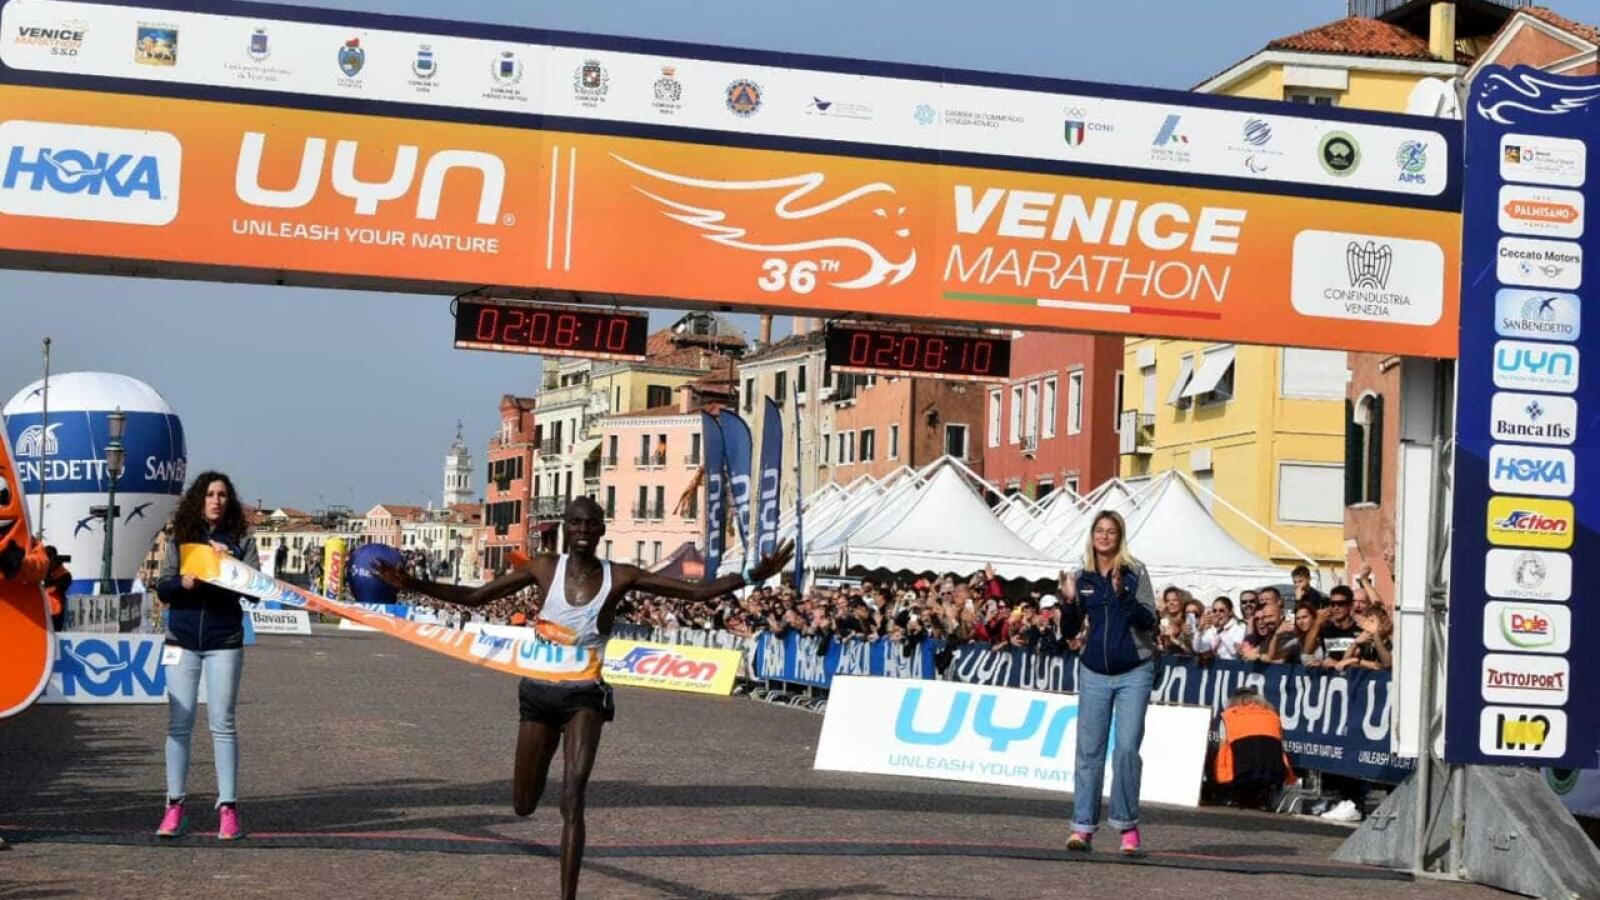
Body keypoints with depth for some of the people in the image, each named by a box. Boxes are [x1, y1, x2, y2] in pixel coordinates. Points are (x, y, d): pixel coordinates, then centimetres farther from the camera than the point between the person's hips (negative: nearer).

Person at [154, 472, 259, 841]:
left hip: (223, 643, -1)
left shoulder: (241, 539, 5)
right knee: (178, 723, 1)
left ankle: (228, 808, 1)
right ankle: (174, 807, 6)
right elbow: (162, 589, 4)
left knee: (222, 725, -2)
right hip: (182, 641, 1)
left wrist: (229, 561, -19)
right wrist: (182, 583, -17)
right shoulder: (179, 538, 9)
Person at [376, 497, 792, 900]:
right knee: (524, 806, 13)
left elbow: (697, 591, -4)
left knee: (572, 801, -15)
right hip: (539, 693, 2)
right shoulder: (545, 568, -3)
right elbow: (474, 597, 0)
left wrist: (753, 576, -15)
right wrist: (413, 584, -10)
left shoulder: (620, 577, -4)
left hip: (584, 696, -2)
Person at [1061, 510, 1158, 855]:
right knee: (1089, 750, 1)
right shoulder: (1083, 577, 6)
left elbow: (1148, 620, -10)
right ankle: (1083, 827, 3)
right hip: (1094, 674, 3)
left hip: (1134, 674, -3)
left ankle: (1128, 826, 2)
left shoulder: (1135, 572, -2)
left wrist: (1122, 594, -24)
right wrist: (1069, 601, -10)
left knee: (1127, 748, -7)